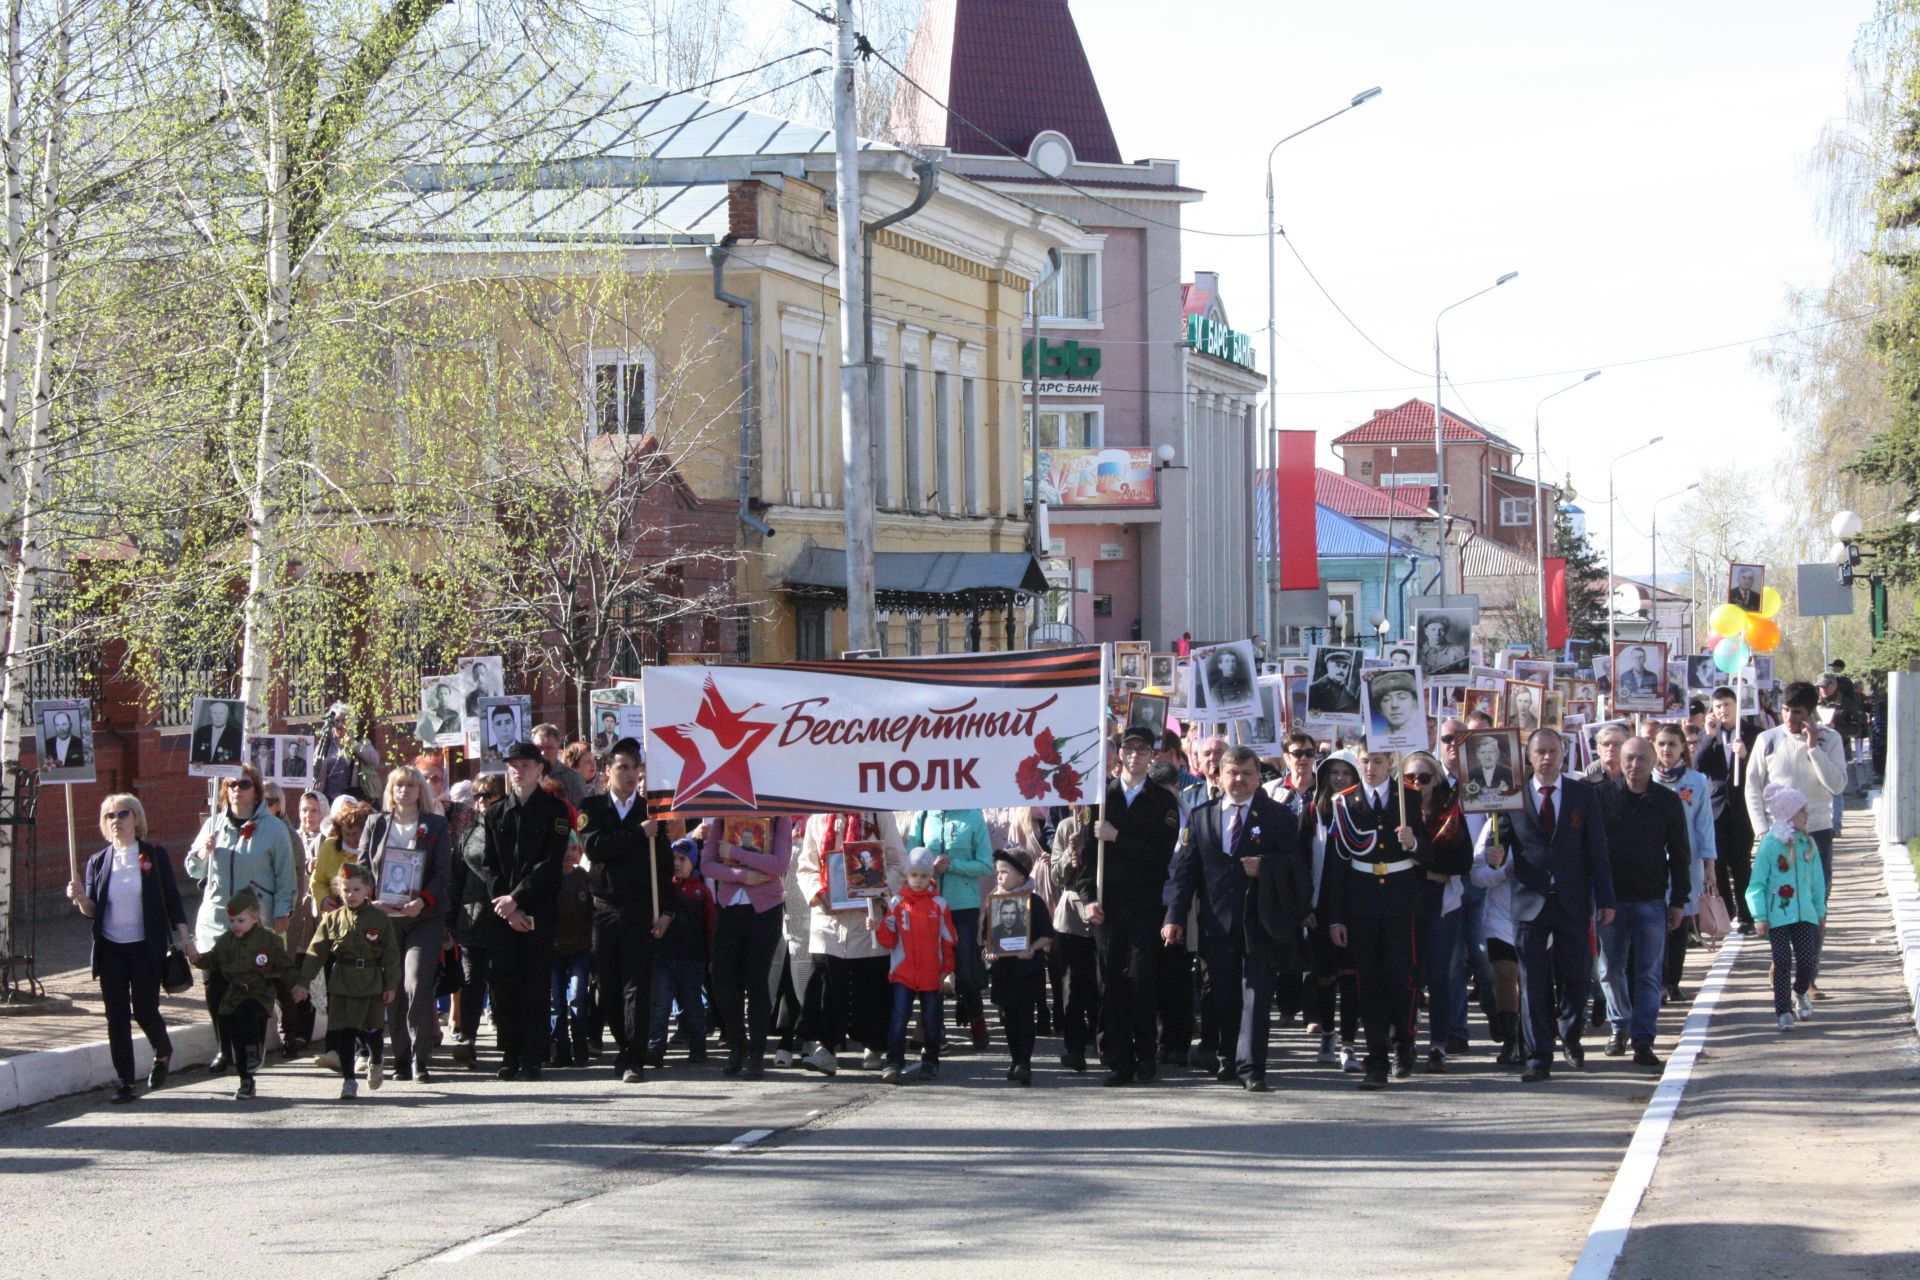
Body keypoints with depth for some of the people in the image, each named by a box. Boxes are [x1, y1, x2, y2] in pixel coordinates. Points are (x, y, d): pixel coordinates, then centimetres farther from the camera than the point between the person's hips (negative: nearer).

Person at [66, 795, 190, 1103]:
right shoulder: (98, 862, 6)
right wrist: (80, 897, -16)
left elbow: (172, 900, 1)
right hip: (111, 949, 3)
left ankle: (163, 1053, 27)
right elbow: (91, 911, 6)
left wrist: (182, 939, -5)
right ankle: (124, 1081, 8)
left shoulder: (155, 856, -1)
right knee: (116, 1016, 1)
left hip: (146, 949, -3)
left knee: (145, 1010, -4)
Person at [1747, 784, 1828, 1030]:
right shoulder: (1769, 846, -8)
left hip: (1805, 915, 4)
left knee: (1808, 961, -3)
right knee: (1783, 963, -4)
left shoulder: (1808, 844, 7)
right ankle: (1784, 1011, 6)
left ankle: (1801, 993, 28)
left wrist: (1820, 909, 19)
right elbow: (1757, 884, -6)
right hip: (1777, 915, -4)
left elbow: (1817, 881, 17)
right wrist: (1759, 916, -12)